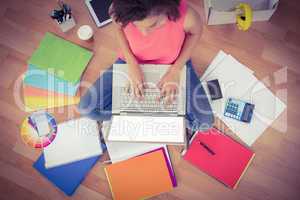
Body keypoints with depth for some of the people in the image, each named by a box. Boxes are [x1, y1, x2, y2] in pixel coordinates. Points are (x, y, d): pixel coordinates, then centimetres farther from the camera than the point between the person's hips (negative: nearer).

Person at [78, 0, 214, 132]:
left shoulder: (185, 16, -36)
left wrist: (176, 69, -20)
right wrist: (131, 63, -19)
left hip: (173, 64, 0)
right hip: (133, 63, 1)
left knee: (205, 120, -9)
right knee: (87, 108, -11)